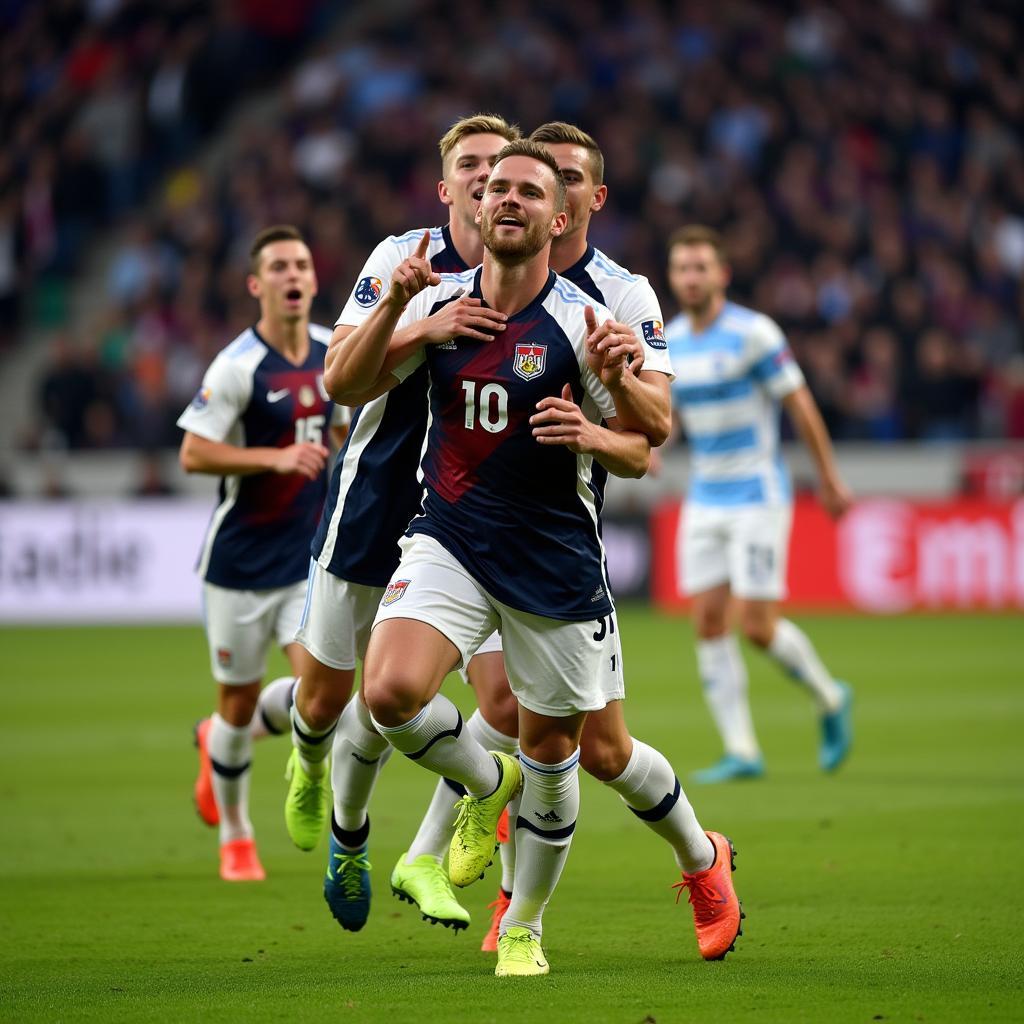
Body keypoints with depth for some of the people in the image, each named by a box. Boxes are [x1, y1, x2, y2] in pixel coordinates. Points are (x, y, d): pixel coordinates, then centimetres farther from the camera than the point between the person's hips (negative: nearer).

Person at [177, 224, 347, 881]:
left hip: (312, 557, 4)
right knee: (240, 701, 5)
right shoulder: (238, 365, -14)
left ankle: (223, 741, 22)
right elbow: (193, 455, -18)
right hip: (242, 562, -4)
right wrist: (276, 458, -25)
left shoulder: (336, 353, 4)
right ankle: (235, 838, 28)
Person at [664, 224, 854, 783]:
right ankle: (741, 752, 2)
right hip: (704, 501, 6)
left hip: (758, 497, -6)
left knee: (756, 626, -9)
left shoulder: (753, 333, -13)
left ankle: (830, 699, 19)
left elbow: (800, 405, -7)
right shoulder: (668, 342, 6)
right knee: (709, 623, -3)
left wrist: (830, 479, -2)